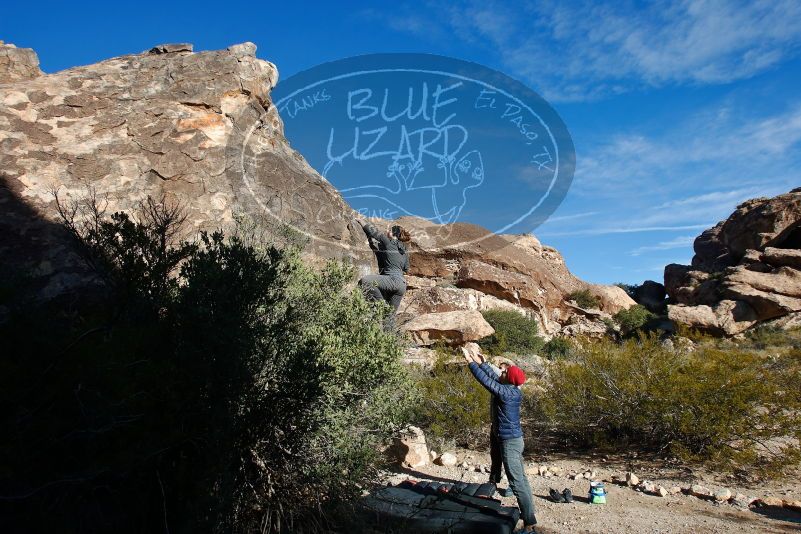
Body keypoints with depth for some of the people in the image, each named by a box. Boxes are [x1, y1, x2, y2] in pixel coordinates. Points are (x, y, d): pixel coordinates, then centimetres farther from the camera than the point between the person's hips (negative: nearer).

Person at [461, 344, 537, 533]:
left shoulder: (506, 392, -22)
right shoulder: (512, 390, 4)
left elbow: (485, 380, -20)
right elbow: (493, 377, 14)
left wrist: (470, 361, -12)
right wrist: (481, 361, 15)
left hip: (509, 442, -10)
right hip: (514, 439, 10)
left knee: (517, 482, -5)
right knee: (521, 479, 16)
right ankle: (529, 518, 26)